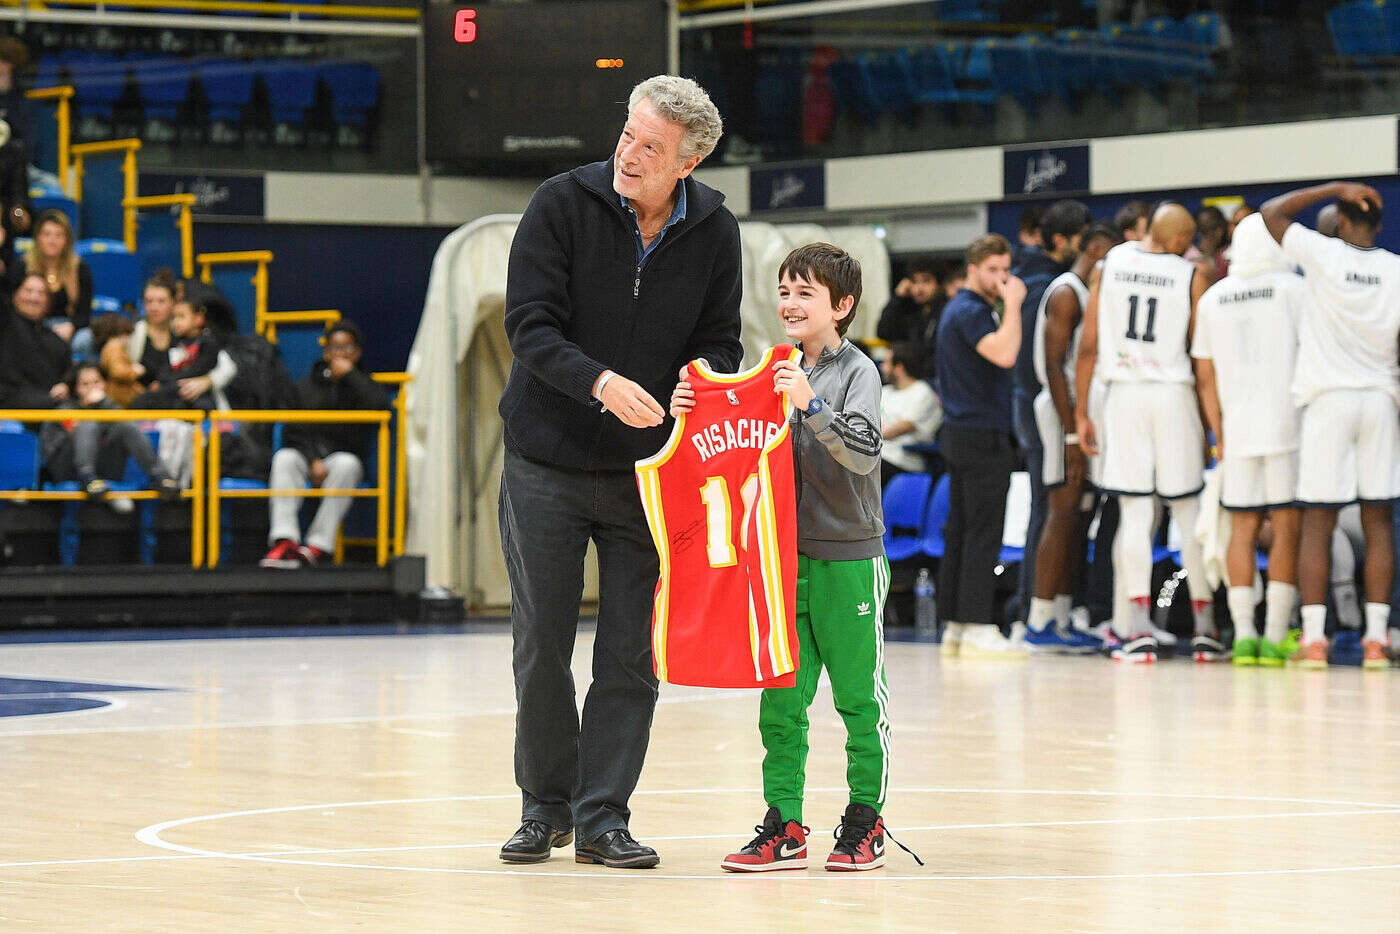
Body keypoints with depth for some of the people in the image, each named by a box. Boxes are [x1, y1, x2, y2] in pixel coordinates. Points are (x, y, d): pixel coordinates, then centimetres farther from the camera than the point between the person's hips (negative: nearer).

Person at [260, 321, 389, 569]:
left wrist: (349, 375, -5)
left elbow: (379, 405, -12)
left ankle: (318, 545, -41)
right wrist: (313, 462, -11)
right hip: (308, 457, 2)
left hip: (346, 454, -2)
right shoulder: (306, 387, 16)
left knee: (347, 463, -37)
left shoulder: (362, 385, 12)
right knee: (284, 458, -31)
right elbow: (293, 432, 6)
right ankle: (285, 543, -43)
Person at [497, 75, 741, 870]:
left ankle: (603, 814, 9)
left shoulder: (715, 232, -2)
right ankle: (546, 805, 20)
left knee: (632, 654, 0)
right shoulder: (564, 204, -9)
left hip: (646, 470, 1)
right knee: (541, 647, 5)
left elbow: (719, 345, 5)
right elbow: (531, 325, -13)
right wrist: (600, 382, -29)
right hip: (546, 461, -1)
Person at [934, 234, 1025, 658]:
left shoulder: (961, 309, 19)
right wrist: (1012, 304, -21)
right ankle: (977, 627, -12)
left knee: (959, 531, 10)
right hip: (982, 436, -11)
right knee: (983, 534, -10)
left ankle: (955, 626, 11)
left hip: (959, 433, 11)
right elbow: (1004, 354, -29)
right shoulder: (970, 312, -13)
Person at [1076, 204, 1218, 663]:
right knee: (1189, 510, 7)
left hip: (1123, 394, 1)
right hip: (1174, 392, -1)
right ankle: (1205, 629, 10)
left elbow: (1088, 345, 4)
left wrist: (1081, 412, 9)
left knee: (1135, 511, 2)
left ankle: (1139, 631, -5)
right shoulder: (1192, 276, -3)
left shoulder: (1110, 263, 4)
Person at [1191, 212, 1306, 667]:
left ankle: (1244, 635, 2)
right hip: (1287, 423, -4)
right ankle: (1275, 637, -7)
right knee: (1287, 527, -1)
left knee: (1242, 528, 8)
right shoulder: (1292, 288, -3)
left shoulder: (1213, 298, 10)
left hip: (1237, 428, 4)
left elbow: (1205, 375, 12)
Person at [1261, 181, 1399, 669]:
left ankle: (1313, 638, -8)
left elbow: (1270, 212, 5)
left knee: (1317, 523, -1)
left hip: (1328, 399, -2)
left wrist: (1336, 189, 5)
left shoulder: (1323, 254, -7)